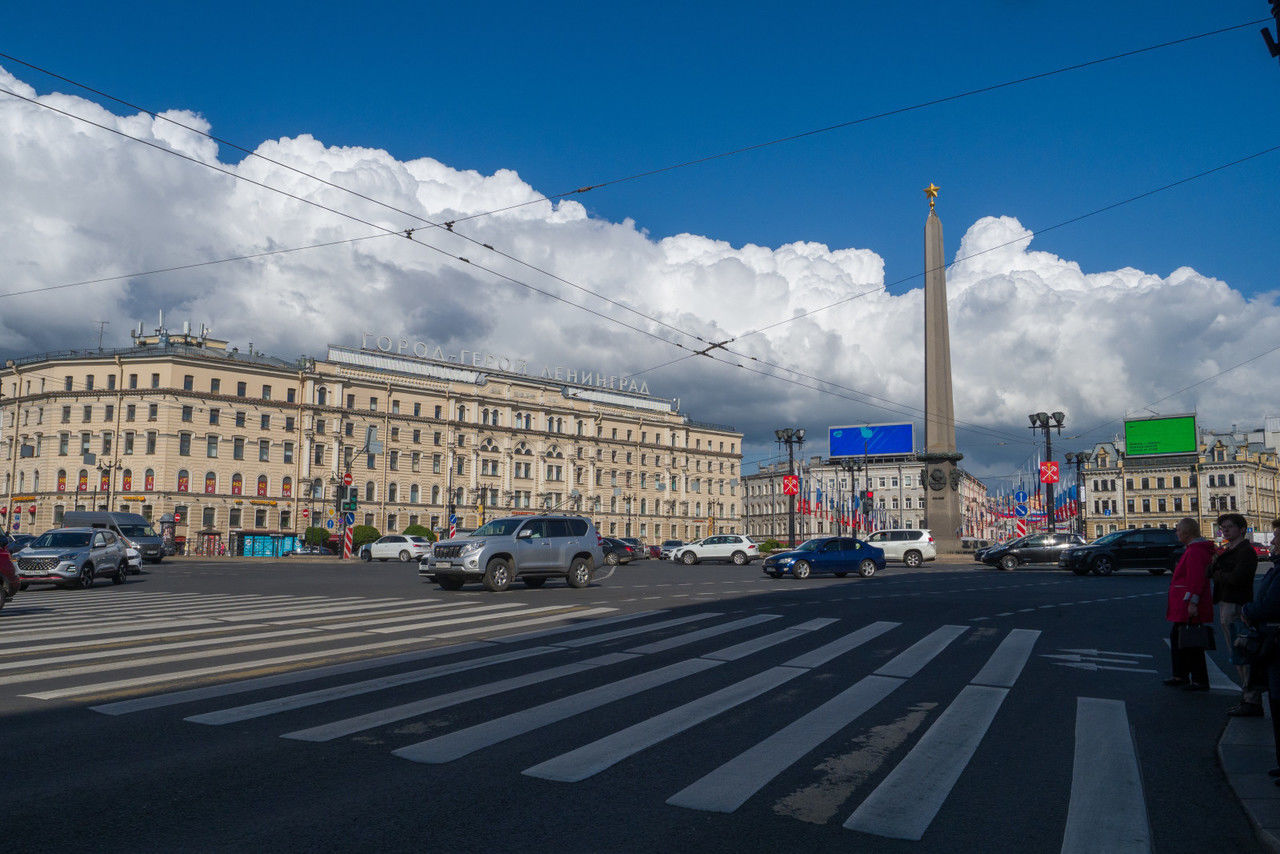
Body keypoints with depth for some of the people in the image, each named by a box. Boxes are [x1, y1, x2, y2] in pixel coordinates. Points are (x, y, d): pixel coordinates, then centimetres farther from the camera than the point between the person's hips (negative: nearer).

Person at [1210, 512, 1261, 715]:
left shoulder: (1246, 551, -12)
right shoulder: (1227, 551, 17)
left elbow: (1236, 577, -23)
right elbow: (1211, 573, 13)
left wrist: (1218, 575, -7)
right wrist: (1215, 561, -6)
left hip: (1238, 607, -10)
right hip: (1226, 606, 10)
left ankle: (1252, 702, -2)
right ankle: (1247, 697, 22)